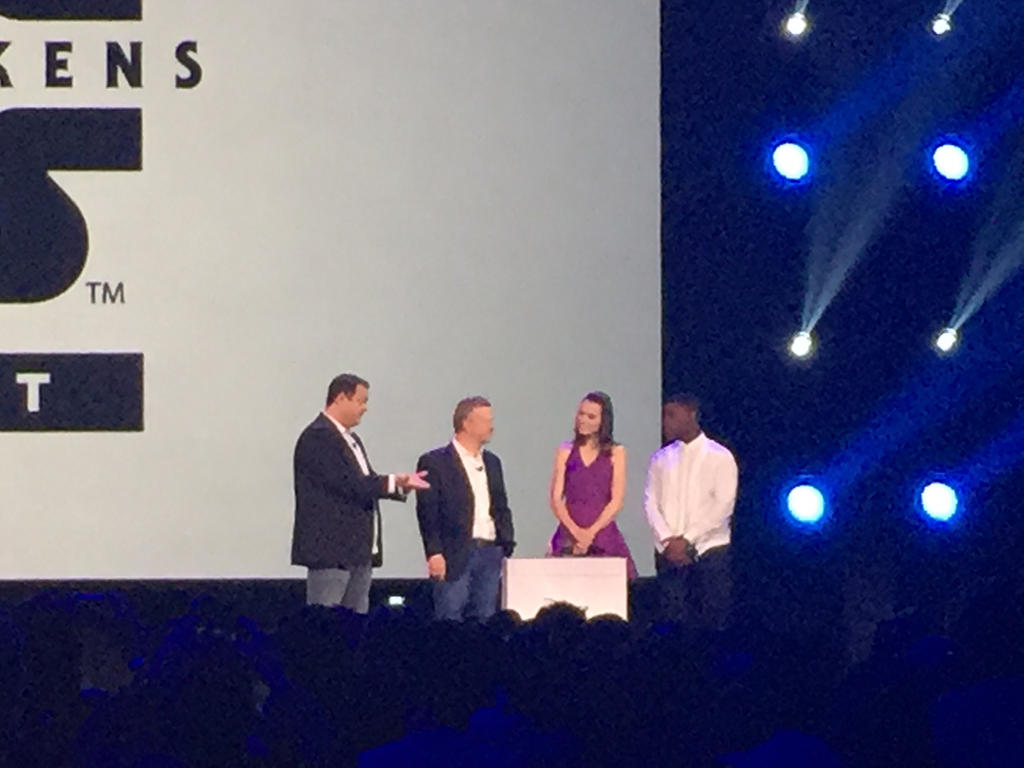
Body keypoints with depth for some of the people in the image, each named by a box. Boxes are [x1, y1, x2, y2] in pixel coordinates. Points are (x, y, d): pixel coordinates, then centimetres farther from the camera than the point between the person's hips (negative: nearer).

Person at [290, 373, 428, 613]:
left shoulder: (351, 439, 20)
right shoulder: (318, 437, -12)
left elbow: (366, 484, 17)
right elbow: (346, 484, -20)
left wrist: (400, 484, 1)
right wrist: (392, 482, -18)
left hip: (359, 551, 10)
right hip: (330, 550, -10)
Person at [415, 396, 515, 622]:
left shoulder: (491, 462, 18)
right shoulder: (435, 462, -3)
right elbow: (427, 512, -8)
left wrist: (508, 545, 11)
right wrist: (434, 553, -15)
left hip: (490, 553, 6)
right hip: (454, 556, -6)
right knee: (450, 627, -7)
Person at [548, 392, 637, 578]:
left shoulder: (616, 453, 6)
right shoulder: (565, 452, 10)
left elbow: (616, 501, -1)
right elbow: (556, 499, 4)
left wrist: (591, 532, -11)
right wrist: (576, 531, -11)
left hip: (603, 533, -1)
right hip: (569, 534, 1)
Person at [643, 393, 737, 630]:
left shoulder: (720, 457, 2)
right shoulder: (661, 458, 13)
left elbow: (723, 505, -6)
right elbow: (650, 503, 7)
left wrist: (687, 540, -12)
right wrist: (668, 540, -8)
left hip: (709, 550, -3)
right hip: (669, 553, 3)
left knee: (713, 621, -8)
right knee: (674, 620, -2)